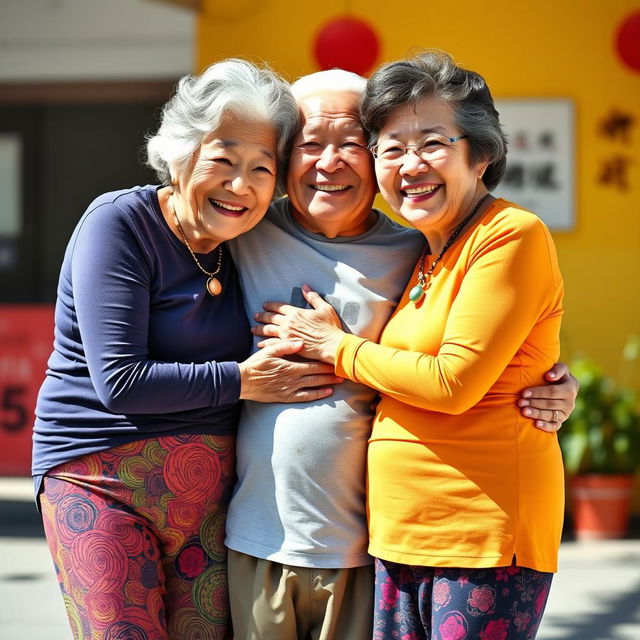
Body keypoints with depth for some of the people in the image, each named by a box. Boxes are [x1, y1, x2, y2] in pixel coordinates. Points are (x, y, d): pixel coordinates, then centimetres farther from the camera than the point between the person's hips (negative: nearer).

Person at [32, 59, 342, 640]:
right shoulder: (119, 222, -10)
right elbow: (119, 381, -18)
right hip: (101, 478, -6)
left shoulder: (245, 245, 9)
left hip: (206, 492, 6)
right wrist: (240, 380, -13)